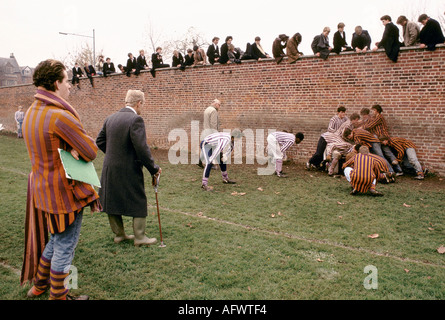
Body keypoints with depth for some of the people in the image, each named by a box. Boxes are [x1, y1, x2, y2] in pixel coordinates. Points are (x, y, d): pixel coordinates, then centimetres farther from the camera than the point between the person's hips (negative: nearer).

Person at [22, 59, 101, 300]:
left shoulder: (31, 113, 7)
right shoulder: (60, 116, -23)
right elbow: (91, 152, -18)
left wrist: (69, 149, -2)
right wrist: (75, 149, 0)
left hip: (42, 187, 9)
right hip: (64, 191, -9)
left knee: (56, 240, 26)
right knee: (65, 246, 7)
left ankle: (39, 285, 41)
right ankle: (58, 295, 23)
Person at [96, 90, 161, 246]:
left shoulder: (110, 118, 5)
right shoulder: (135, 119, -17)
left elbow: (100, 141, 12)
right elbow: (142, 148, -23)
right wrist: (154, 168, -13)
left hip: (110, 170, 7)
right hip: (129, 171, -7)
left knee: (113, 202, 18)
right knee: (138, 203, 9)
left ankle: (119, 234, 32)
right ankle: (139, 237, 18)